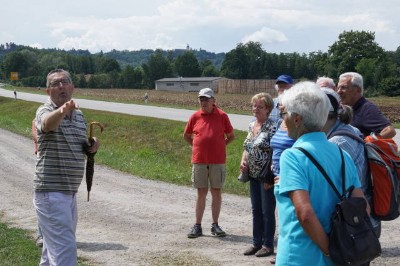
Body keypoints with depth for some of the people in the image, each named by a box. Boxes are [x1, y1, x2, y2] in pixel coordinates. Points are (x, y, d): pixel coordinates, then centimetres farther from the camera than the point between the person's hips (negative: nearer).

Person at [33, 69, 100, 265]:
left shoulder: (78, 114, 12)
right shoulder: (45, 112, -11)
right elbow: (48, 122, -37)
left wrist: (91, 146, 1)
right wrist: (62, 110, -59)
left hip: (70, 192, 8)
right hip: (51, 192, -8)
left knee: (54, 247, 21)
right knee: (64, 249, -14)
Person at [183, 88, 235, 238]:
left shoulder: (222, 116, -1)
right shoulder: (195, 117, 3)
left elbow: (231, 136, 9)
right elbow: (186, 136, 16)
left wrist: (219, 146, 4)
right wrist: (197, 146, 8)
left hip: (217, 161, -1)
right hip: (199, 160, 1)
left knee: (216, 192, 5)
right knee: (201, 193, 6)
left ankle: (215, 225, 14)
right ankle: (197, 226, 11)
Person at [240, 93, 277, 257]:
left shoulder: (272, 128, -14)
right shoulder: (251, 126, 10)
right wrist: (243, 161, 1)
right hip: (253, 175, 8)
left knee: (267, 211, 2)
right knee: (256, 210, 14)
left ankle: (268, 245, 13)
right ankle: (257, 243, 24)